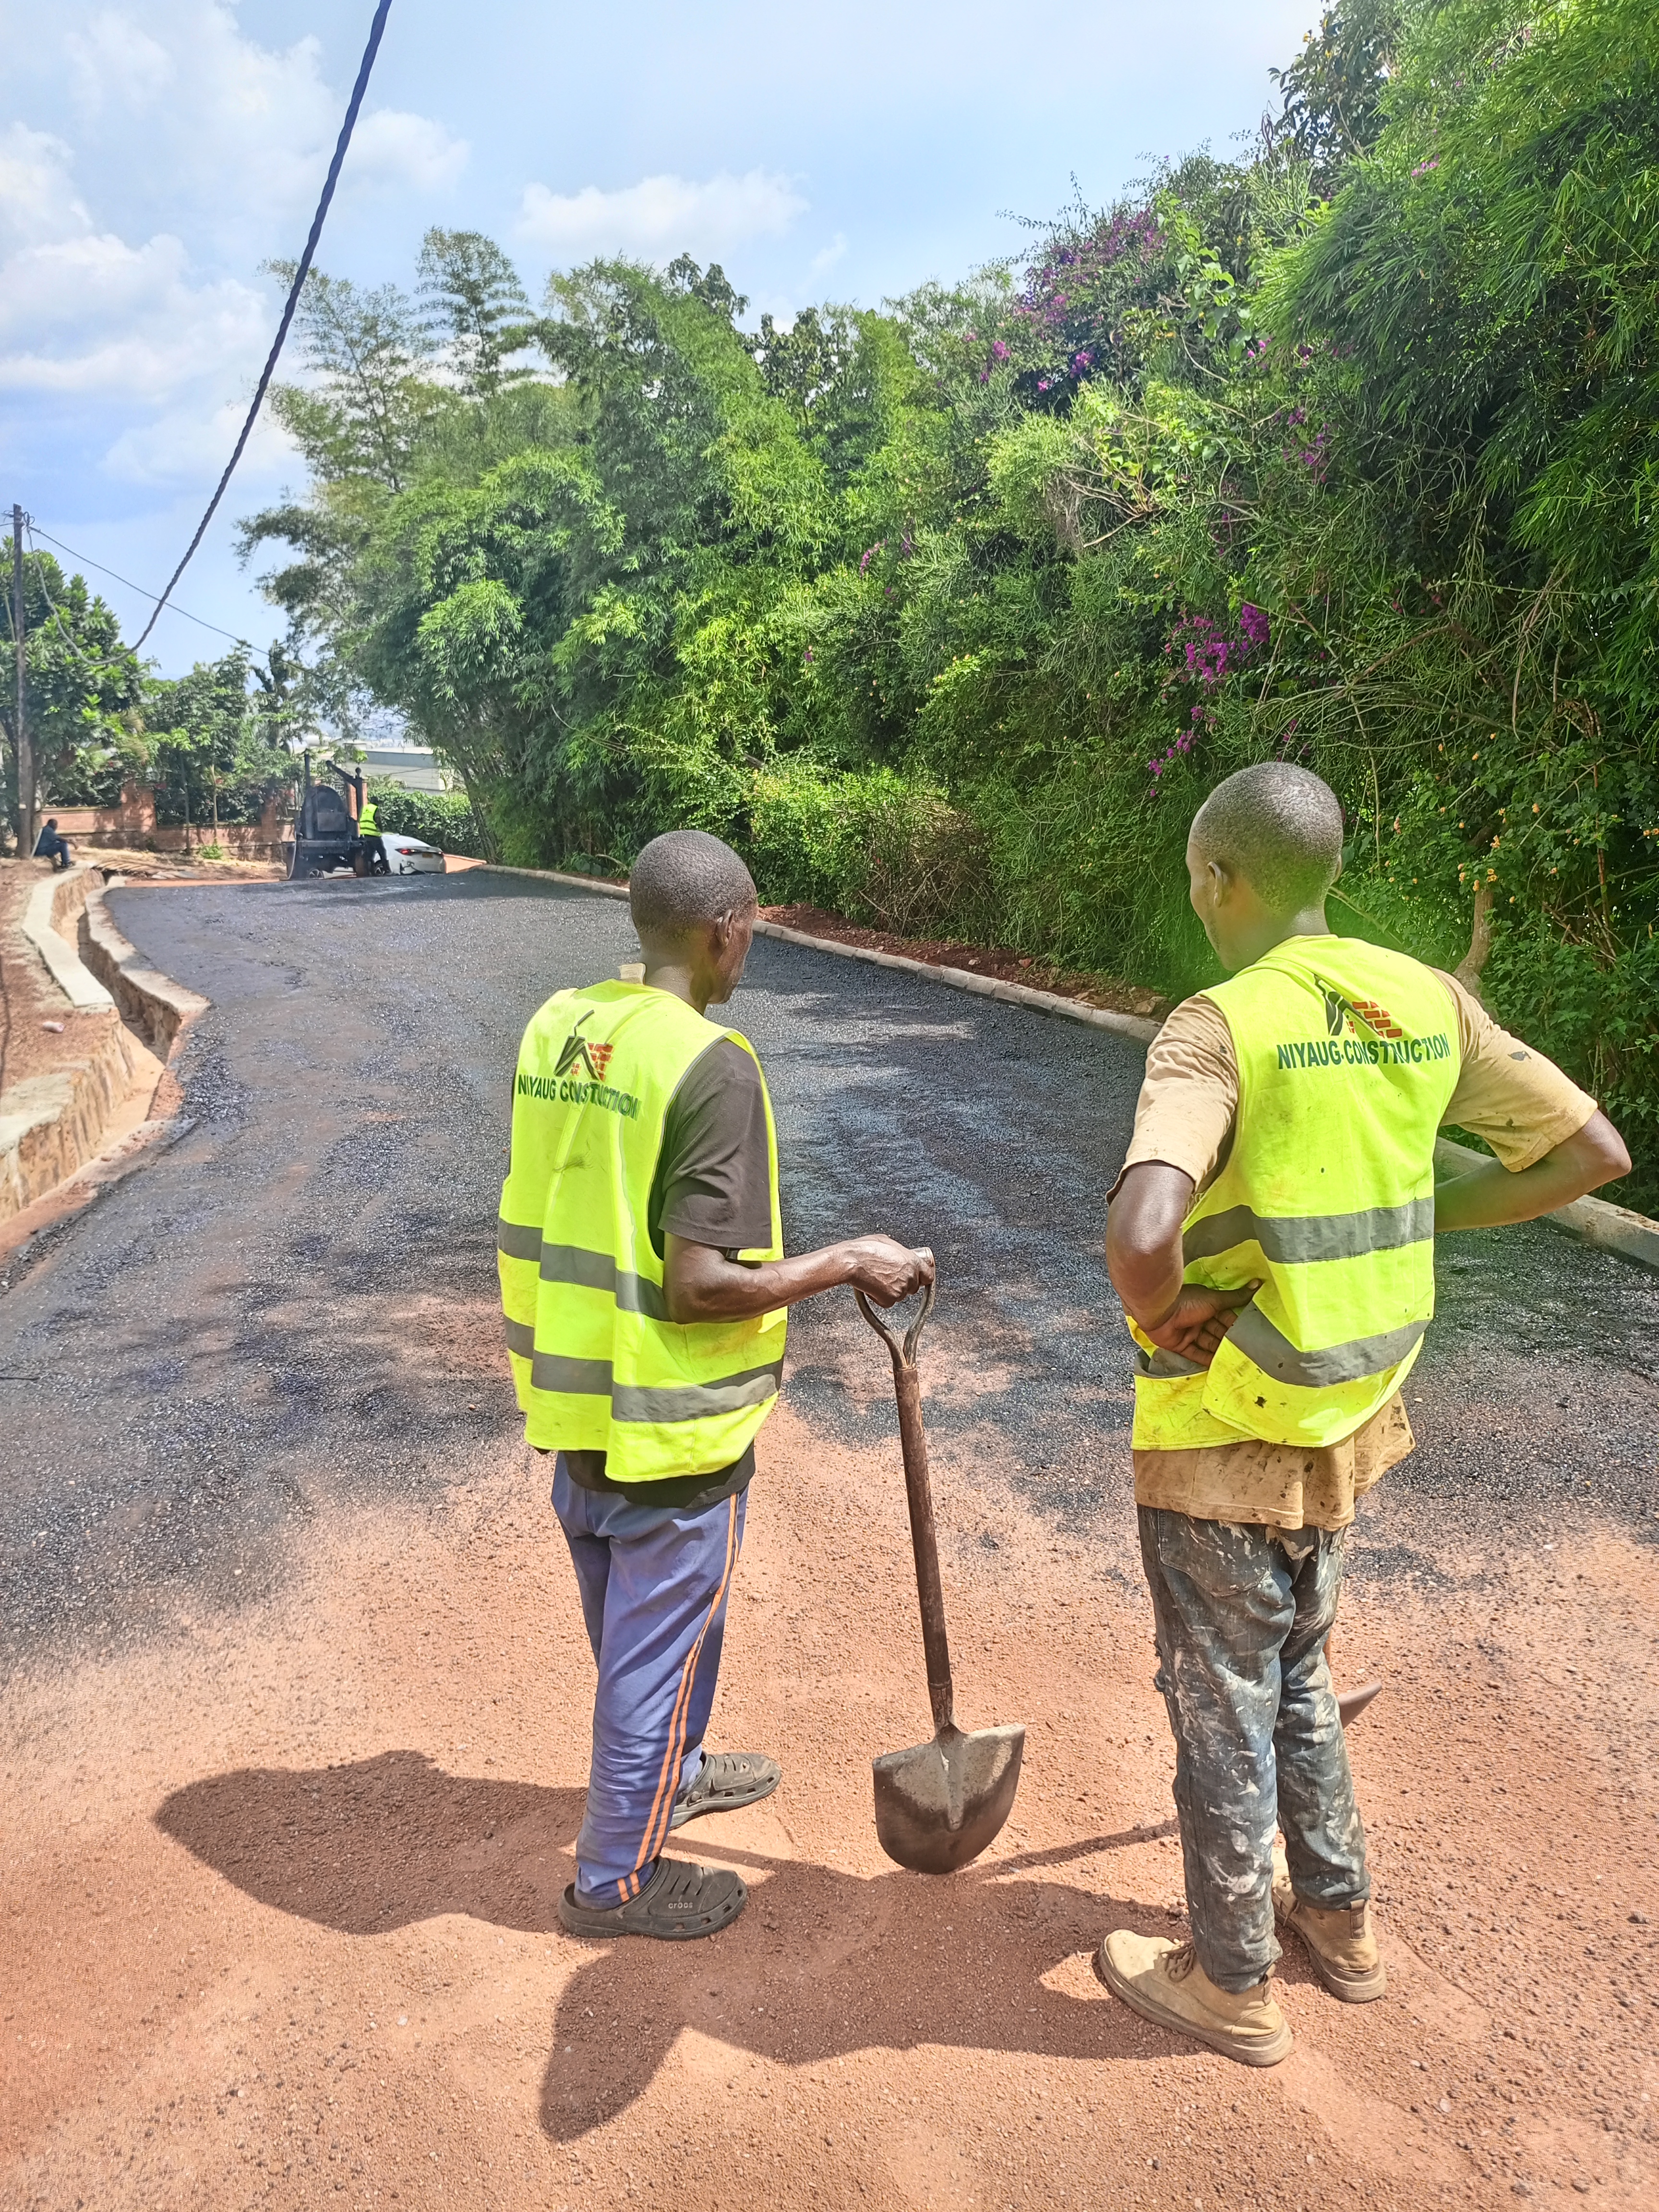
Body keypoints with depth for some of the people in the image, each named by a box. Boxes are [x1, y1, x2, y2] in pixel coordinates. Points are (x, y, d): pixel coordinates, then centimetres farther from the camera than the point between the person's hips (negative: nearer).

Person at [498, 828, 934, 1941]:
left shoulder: (556, 1026, -1)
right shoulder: (712, 1067, -24)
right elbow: (699, 1286, -26)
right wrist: (850, 1263, -16)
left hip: (571, 1397, 8)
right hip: (669, 1423, -8)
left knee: (633, 1621, 27)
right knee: (659, 1643, 13)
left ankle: (669, 1773, 51)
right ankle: (617, 1878, 31)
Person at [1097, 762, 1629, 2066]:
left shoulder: (1220, 1026, -23)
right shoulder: (1428, 1003, -3)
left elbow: (1140, 1234, -39)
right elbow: (1592, 1152, 3)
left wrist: (1162, 1312, -17)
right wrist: (1415, 1220, 7)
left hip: (1221, 1444, -7)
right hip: (1348, 1424, 7)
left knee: (1222, 1710, 13)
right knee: (1298, 1675, 28)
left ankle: (1232, 1984, 33)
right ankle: (1339, 1919, 46)